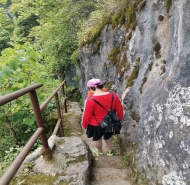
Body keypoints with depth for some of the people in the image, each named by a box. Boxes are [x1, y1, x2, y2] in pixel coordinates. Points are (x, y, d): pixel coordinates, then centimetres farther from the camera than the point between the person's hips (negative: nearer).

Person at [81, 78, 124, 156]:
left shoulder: (90, 100, -28)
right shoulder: (113, 96, -17)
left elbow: (86, 116, -16)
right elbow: (119, 110, -4)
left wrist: (84, 125, 3)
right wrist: (119, 119, 15)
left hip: (96, 125, -3)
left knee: (97, 138, 28)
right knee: (108, 137, 31)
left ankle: (100, 152, 53)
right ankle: (110, 151, 53)